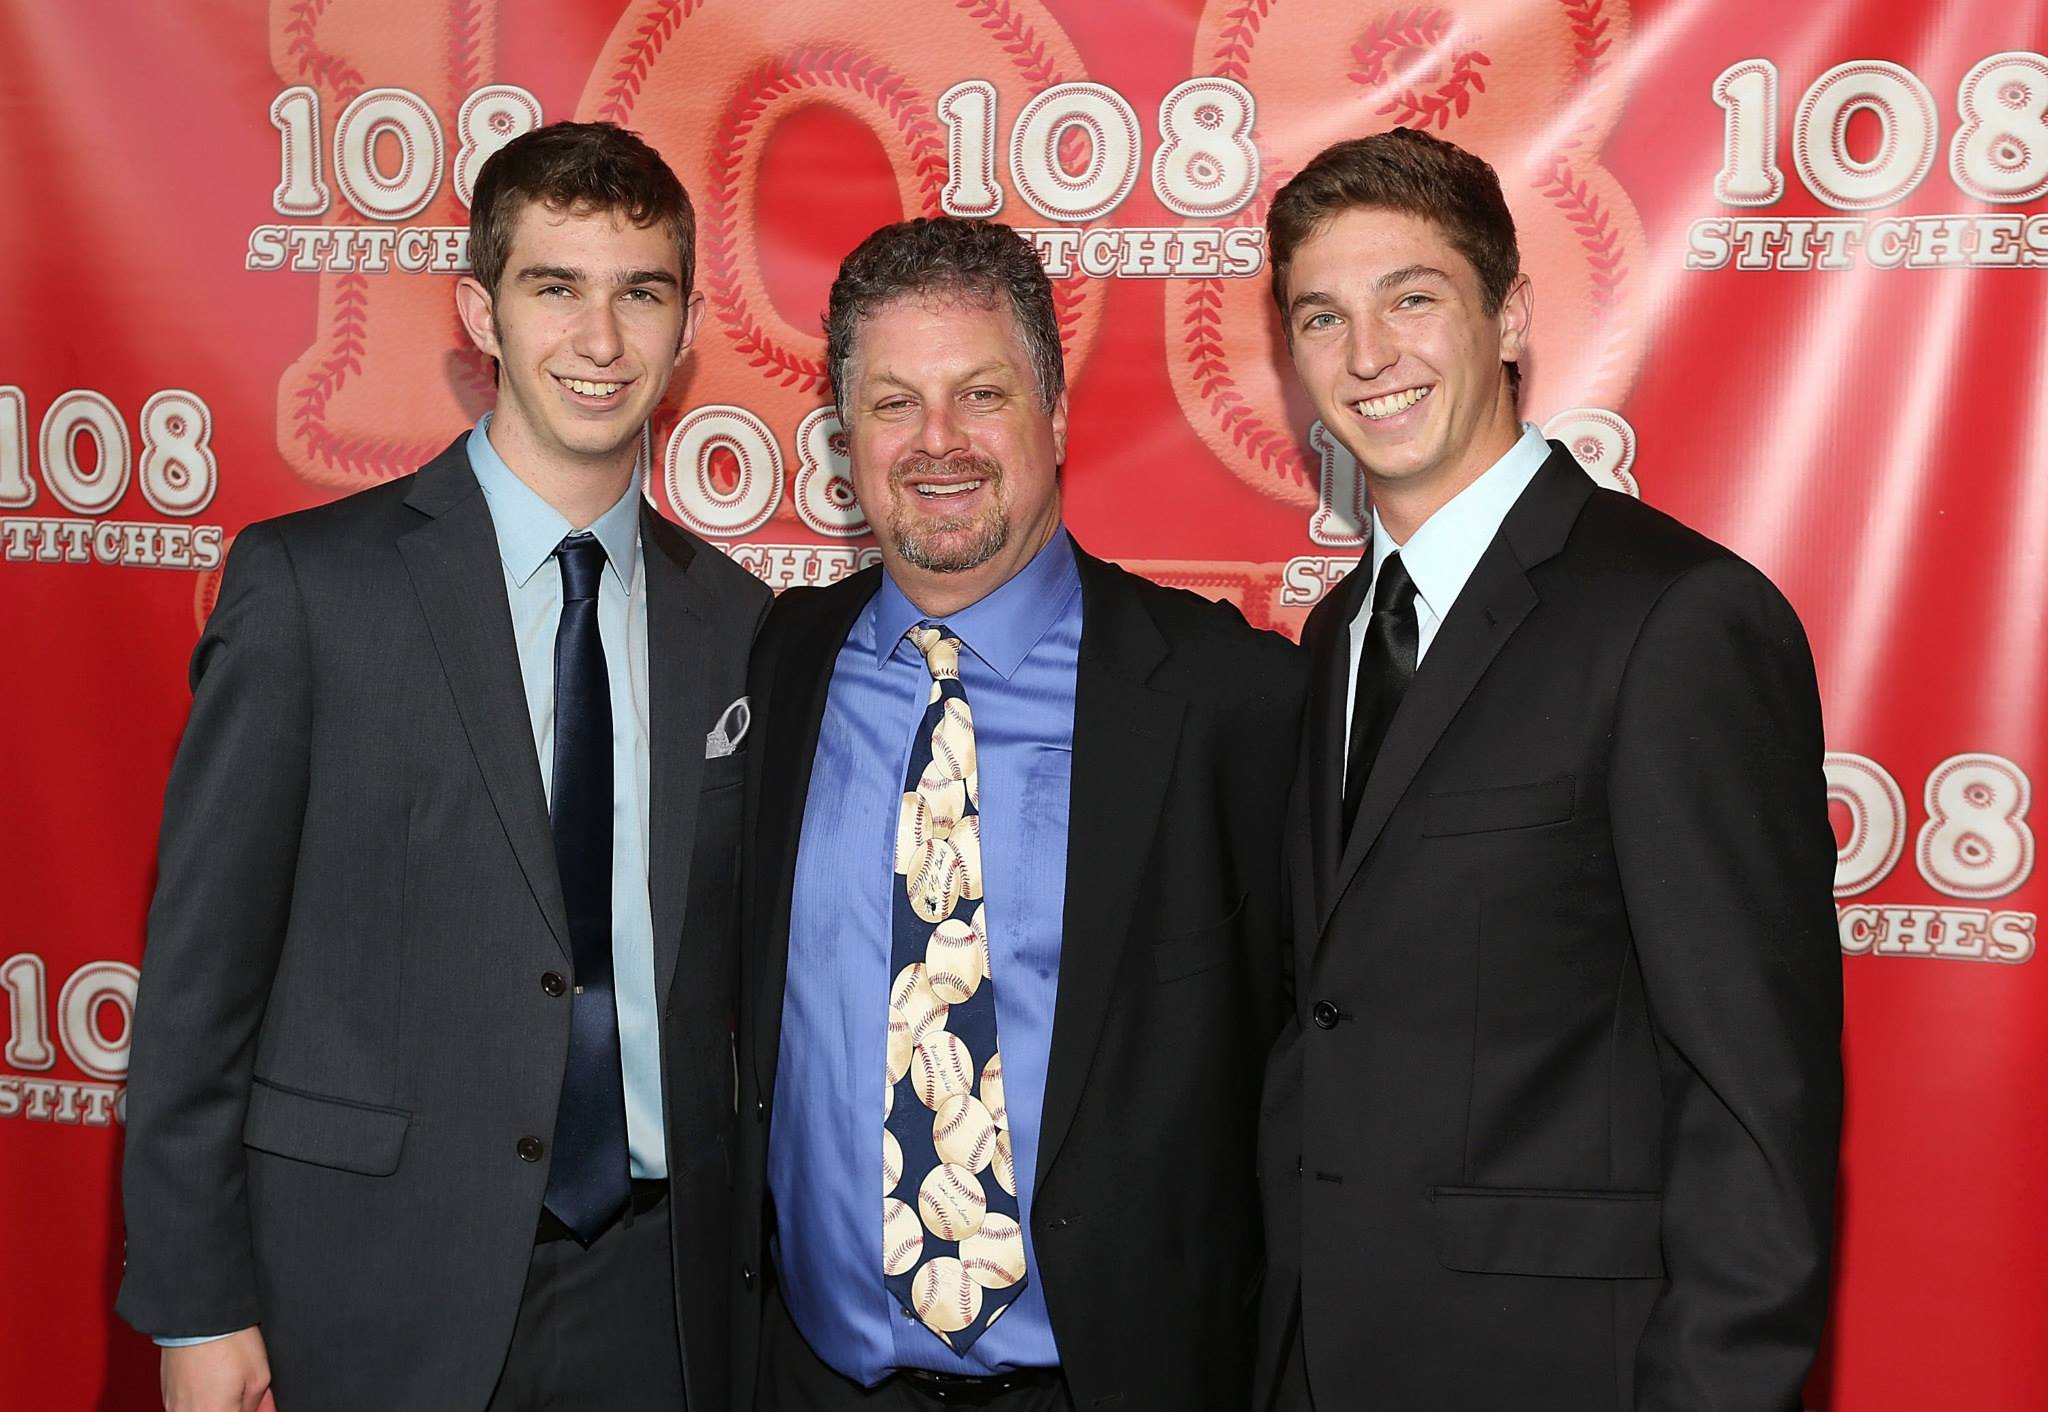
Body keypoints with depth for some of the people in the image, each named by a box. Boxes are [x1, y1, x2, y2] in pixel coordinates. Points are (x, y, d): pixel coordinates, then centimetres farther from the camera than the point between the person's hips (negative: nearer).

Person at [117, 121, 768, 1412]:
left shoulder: (737, 622, 5)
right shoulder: (307, 582, -6)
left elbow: (739, 969, 10)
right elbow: (201, 956, -6)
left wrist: (750, 1253, 5)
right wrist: (196, 1304, -7)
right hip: (374, 1298, -3)